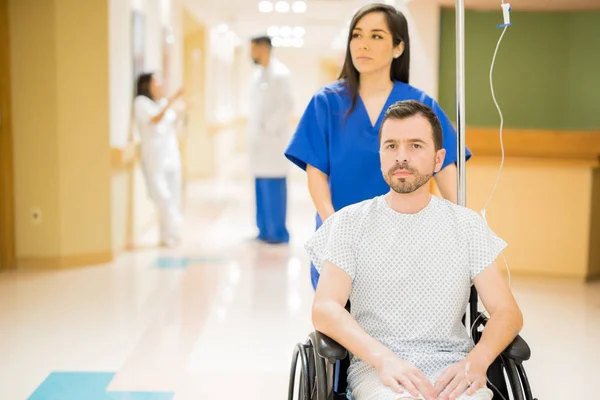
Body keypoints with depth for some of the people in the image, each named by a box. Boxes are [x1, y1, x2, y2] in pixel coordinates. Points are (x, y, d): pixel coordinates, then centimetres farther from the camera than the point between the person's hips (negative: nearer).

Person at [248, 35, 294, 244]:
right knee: (261, 187, 10)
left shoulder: (280, 73, -10)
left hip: (273, 139, -8)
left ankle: (278, 232, 3)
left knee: (273, 187, -4)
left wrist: (268, 128, -14)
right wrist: (253, 129, 10)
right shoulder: (258, 74, 14)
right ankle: (265, 230, 17)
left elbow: (287, 106, -16)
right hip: (259, 139, 8)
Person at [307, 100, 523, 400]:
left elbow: (507, 312, 5)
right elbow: (324, 309, -5)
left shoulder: (467, 225, 10)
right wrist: (384, 359, -22)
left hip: (451, 367, 2)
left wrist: (476, 361, -17)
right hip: (375, 365, -1)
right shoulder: (350, 222, 7)